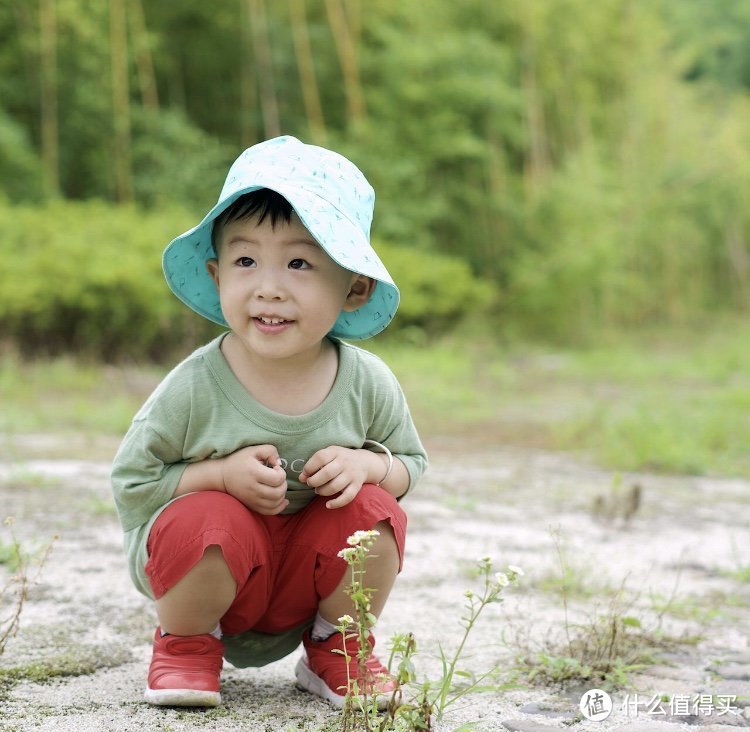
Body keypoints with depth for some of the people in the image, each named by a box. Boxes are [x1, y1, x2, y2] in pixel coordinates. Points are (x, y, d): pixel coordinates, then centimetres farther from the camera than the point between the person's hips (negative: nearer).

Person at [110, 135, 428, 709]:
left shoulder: (368, 384, -12)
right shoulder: (194, 388, -20)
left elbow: (412, 462, 2)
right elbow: (131, 482, -12)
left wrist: (366, 463, -21)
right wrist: (222, 474, -28)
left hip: (312, 574, 3)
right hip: (213, 574, -2)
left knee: (375, 512, -22)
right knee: (209, 519, -32)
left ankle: (338, 648, 7)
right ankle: (185, 642, 2)